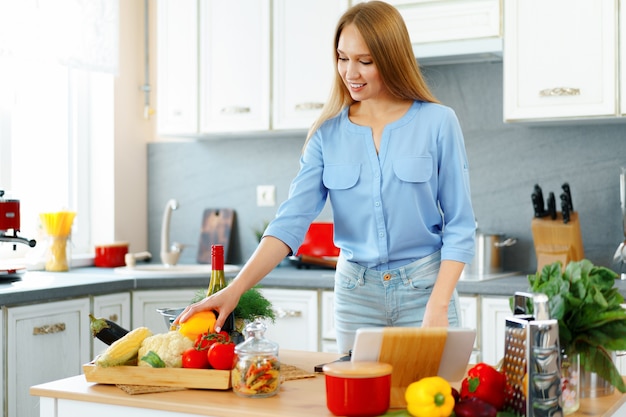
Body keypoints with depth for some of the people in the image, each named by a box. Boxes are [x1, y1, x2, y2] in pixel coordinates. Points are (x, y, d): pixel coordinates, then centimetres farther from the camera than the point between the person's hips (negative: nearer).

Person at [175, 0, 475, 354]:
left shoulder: (438, 123, -6)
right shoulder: (327, 135, 1)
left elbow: (459, 226, -5)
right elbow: (292, 221, -8)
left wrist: (438, 306, -15)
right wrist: (236, 288, -20)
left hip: (425, 288, -2)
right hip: (356, 293, 2)